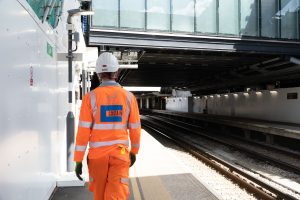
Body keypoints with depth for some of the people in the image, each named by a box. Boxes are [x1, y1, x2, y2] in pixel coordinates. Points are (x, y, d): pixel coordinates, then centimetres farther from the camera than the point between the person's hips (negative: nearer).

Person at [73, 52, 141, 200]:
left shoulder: (90, 97, -9)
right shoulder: (129, 97, -4)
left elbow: (83, 131, -11)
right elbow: (135, 129, 2)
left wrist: (78, 160, -3)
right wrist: (134, 151, 17)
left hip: (97, 154, 0)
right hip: (120, 153, 0)